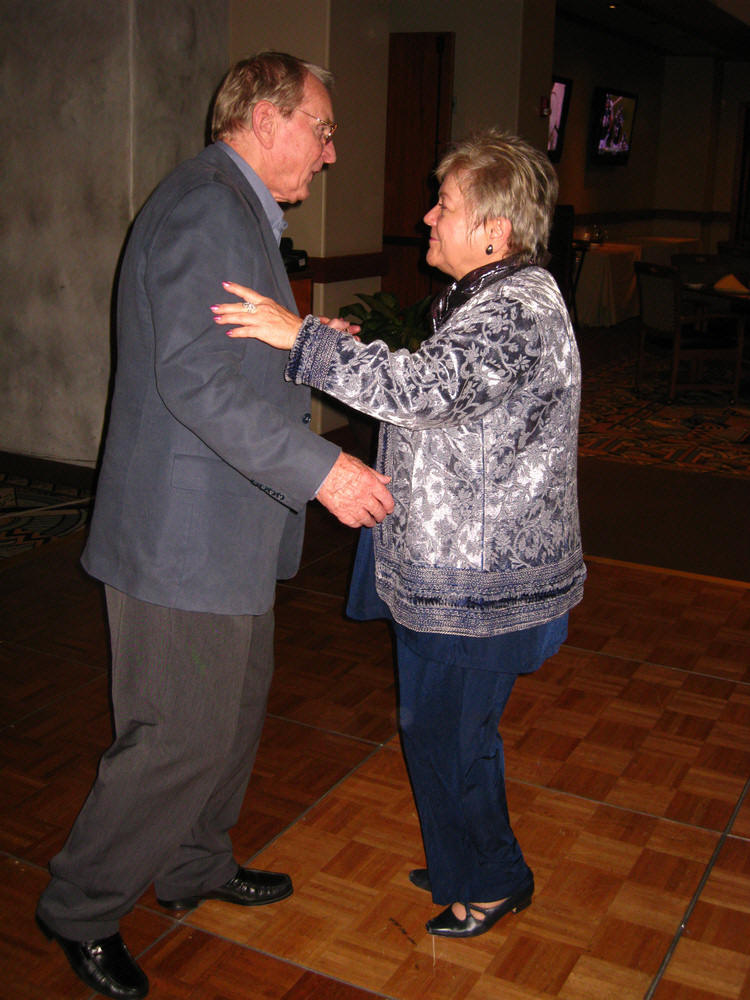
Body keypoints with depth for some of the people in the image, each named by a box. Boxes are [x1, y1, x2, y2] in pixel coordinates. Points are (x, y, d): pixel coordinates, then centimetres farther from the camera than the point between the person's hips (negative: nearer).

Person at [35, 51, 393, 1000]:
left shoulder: (236, 209, 17)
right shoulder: (206, 204, -18)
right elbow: (195, 378, -27)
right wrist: (322, 468, -26)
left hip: (224, 528, 11)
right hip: (184, 531, -11)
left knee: (235, 709, 21)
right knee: (184, 736, 1)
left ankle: (196, 865, 41)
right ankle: (80, 909, 21)